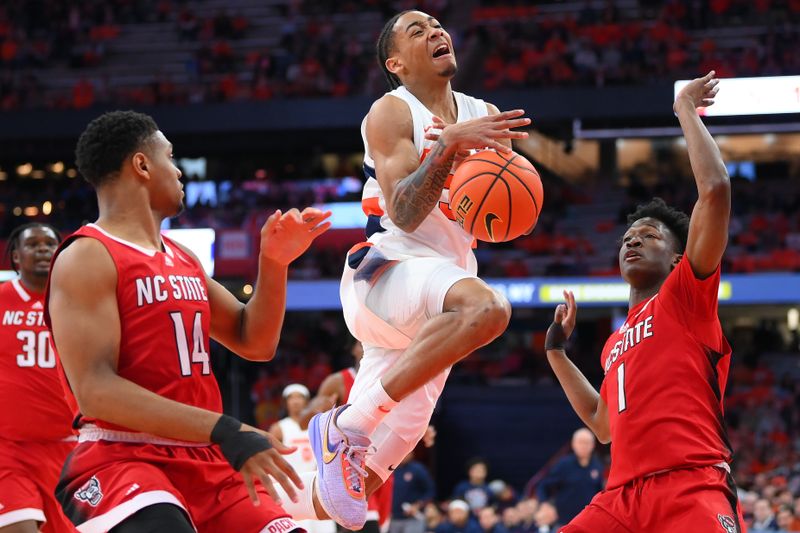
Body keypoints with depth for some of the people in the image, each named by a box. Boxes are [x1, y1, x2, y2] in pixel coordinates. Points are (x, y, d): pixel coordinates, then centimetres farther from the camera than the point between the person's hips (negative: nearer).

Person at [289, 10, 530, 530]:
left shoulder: (484, 116, 15)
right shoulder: (391, 113, -4)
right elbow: (404, 213, -16)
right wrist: (450, 144, -26)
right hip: (385, 272, -7)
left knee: (379, 455, 3)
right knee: (485, 306, -37)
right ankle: (346, 427, -30)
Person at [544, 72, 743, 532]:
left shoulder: (685, 294, 7)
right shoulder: (616, 344, 28)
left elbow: (716, 189, -5)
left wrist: (687, 110, 4)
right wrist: (557, 351, 39)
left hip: (689, 489, -7)